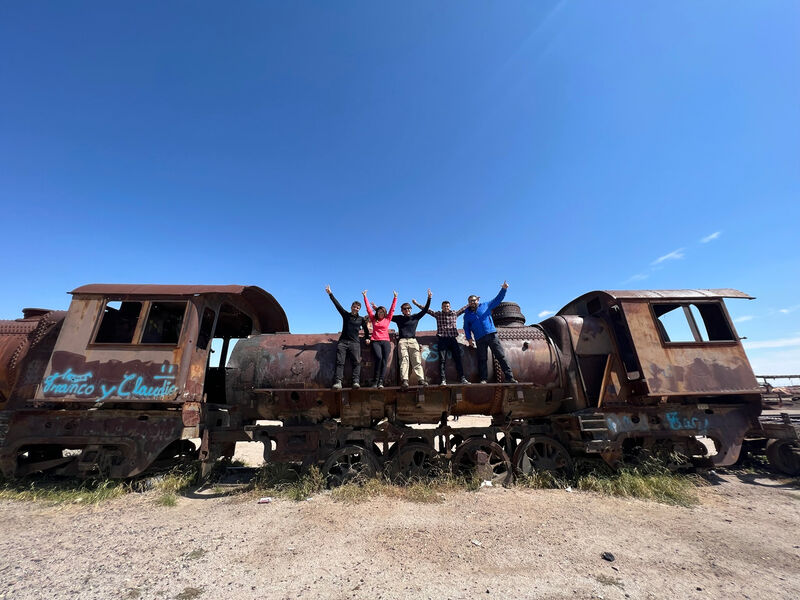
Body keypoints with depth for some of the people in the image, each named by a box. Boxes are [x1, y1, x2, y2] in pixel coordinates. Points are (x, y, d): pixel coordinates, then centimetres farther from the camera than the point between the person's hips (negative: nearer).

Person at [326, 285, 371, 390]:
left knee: (356, 362, -15)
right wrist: (330, 294, 2)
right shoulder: (345, 314, 13)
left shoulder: (361, 319, 15)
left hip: (355, 343, 0)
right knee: (340, 362, -12)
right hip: (343, 341, 0)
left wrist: (367, 338, 18)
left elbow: (366, 329, 30)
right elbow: (337, 304, 7)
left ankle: (356, 381, -22)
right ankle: (338, 382, -19)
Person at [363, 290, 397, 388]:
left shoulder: (387, 319, 16)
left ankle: (381, 382, -11)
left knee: (384, 361, -10)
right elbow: (368, 308, 17)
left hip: (385, 342, 1)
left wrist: (395, 298, 15)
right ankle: (376, 380, -13)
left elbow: (392, 309, 16)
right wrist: (365, 296, 18)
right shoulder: (374, 319, 16)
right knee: (379, 358, -21)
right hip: (375, 342, -1)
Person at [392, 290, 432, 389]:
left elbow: (425, 310, 12)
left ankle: (421, 379, -9)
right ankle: (404, 380, -19)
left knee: (417, 361, -5)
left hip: (413, 341, 1)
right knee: (404, 360, -12)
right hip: (402, 341, -1)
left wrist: (429, 298, 4)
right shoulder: (399, 318, 17)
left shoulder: (415, 317, 18)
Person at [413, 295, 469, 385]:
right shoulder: (438, 314, 8)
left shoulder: (455, 313, 12)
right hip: (442, 339, -1)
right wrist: (416, 303, 7)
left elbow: (464, 308, 22)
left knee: (458, 358, -1)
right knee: (442, 360, -4)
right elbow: (427, 309, 9)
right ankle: (443, 380, -2)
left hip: (453, 339, 2)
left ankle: (462, 378, 5)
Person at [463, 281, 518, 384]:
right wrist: (469, 339, 4)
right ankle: (483, 379, 9)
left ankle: (509, 377, -3)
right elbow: (466, 328, 17)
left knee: (501, 356, -5)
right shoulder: (467, 315, 14)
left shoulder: (485, 306, 12)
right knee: (482, 359, 2)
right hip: (480, 339, 1)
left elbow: (498, 299, 12)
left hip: (492, 335, -1)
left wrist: (503, 289, 0)